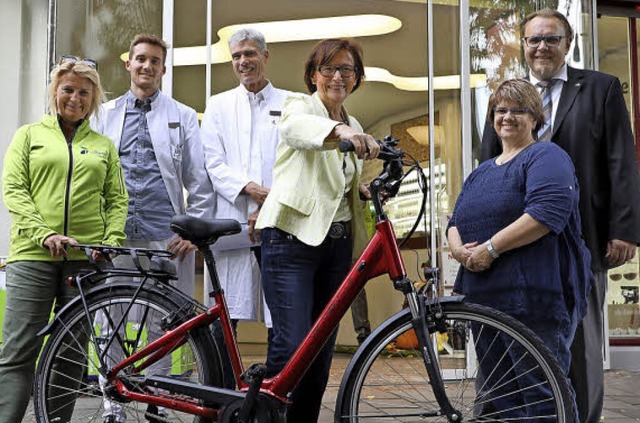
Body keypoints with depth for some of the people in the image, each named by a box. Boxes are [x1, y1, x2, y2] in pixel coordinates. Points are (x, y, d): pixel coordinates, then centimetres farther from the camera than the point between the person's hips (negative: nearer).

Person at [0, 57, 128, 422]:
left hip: (86, 258, 2)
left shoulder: (104, 145, 17)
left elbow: (117, 199, 12)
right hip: (33, 255, -2)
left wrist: (113, 241, -6)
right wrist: (44, 234, -14)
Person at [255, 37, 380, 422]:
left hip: (337, 244, 7)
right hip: (292, 239, -6)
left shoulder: (356, 130, 18)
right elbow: (299, 128, -28)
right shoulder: (300, 105, -2)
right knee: (293, 346, -13)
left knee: (323, 347, 8)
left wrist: (362, 192, 5)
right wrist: (341, 131, -49)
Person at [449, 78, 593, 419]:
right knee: (497, 400, 13)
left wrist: (491, 248, -19)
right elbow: (455, 223, 19)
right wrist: (459, 250, -4)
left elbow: (548, 212, -18)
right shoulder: (481, 172, 23)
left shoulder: (545, 157, -1)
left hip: (536, 301, -8)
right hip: (485, 299, 8)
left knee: (542, 397, -5)